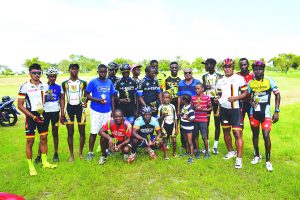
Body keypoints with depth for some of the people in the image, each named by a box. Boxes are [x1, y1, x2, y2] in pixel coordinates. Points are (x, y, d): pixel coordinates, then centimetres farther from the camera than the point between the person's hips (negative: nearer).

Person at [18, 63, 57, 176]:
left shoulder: (44, 86, 4)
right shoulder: (25, 87, -10)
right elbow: (20, 106, -11)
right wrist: (33, 117, -16)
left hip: (42, 114, 5)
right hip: (30, 116, -4)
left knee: (44, 138, 10)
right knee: (30, 141, 1)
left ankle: (45, 162, 24)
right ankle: (31, 166, 14)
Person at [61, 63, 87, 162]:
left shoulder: (83, 83, 3)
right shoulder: (65, 83, 4)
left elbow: (86, 95, 7)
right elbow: (62, 99, 6)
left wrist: (85, 101, -17)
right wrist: (62, 114, 1)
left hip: (80, 108, 0)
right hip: (69, 108, 0)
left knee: (82, 132, 3)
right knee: (70, 133, 5)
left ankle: (80, 153, 20)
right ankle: (71, 154, 17)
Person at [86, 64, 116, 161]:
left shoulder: (109, 82, 6)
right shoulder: (93, 82, -4)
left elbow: (112, 96, 11)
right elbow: (87, 95, -3)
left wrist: (113, 110, 8)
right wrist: (97, 100, -18)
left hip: (107, 111, 3)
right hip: (96, 111, -3)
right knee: (94, 132, 1)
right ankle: (90, 152, 13)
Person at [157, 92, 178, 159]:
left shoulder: (172, 106, 3)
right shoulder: (161, 107, -3)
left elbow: (175, 118, 7)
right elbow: (158, 119, 0)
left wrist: (176, 128, 5)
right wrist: (163, 116, -21)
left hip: (172, 125, 2)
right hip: (164, 126, -1)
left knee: (174, 140, 1)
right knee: (165, 140, 4)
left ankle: (174, 152, 24)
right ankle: (166, 155, 16)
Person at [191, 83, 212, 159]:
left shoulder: (207, 97, -2)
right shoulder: (193, 97, 6)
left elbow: (211, 108, 2)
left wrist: (203, 109, -13)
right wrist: (194, 107, -9)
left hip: (203, 120, -3)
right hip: (195, 120, 3)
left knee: (204, 137, -1)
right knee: (195, 136, 7)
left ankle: (207, 152, 15)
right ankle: (198, 151, 21)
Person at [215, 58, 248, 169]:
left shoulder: (239, 78, -4)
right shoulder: (220, 81, 10)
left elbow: (245, 92, -5)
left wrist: (236, 98, -20)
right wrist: (217, 99, -3)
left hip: (235, 109, -5)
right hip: (223, 109, 5)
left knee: (237, 133, -8)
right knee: (226, 131, 13)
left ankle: (239, 158, -1)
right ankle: (231, 151, 31)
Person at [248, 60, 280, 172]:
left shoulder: (269, 81, -6)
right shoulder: (250, 83, 2)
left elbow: (277, 95, -1)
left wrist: (277, 111, -7)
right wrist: (250, 102, -11)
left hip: (266, 113, -3)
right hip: (254, 112, 3)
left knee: (266, 136, -7)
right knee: (255, 134, 12)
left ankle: (268, 160, 11)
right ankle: (257, 156, 31)